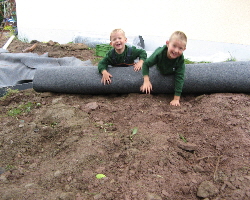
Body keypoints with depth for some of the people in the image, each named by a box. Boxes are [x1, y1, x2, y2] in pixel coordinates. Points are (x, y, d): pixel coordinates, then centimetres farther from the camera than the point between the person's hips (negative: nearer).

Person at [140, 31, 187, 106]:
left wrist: (176, 99, -42)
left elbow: (179, 78, -41)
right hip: (160, 69, 0)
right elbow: (146, 64, -30)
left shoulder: (180, 60, -43)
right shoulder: (159, 53, -45)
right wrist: (146, 80, -43)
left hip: (172, 72, 0)